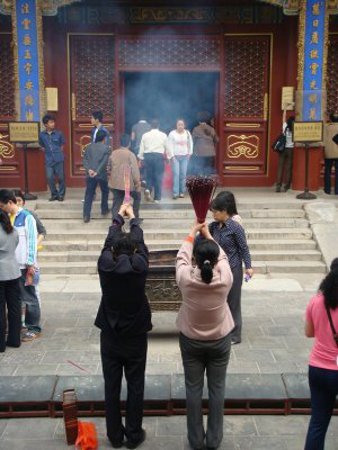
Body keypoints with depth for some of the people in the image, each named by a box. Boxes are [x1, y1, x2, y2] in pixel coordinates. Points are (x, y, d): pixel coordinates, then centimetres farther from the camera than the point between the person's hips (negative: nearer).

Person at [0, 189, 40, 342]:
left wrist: (30, 265, -12)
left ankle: (34, 328, 11)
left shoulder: (27, 218, -7)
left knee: (29, 298, 3)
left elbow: (32, 242, -9)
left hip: (23, 266, -5)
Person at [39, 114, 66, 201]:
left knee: (61, 177, 2)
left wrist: (59, 153, 7)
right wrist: (47, 152, 8)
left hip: (59, 159, -1)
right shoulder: (42, 135, 1)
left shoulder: (59, 133, -2)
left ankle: (61, 194, 15)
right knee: (50, 178, 0)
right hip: (49, 160, 1)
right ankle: (54, 194, 15)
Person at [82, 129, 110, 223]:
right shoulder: (106, 148, -1)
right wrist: (97, 172, -16)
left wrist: (89, 169, -11)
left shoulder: (89, 147, 9)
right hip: (102, 174, -2)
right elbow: (104, 162, -13)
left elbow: (85, 159, -2)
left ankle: (86, 215, -5)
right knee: (105, 192, 23)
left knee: (89, 195, 3)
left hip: (90, 175, 2)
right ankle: (104, 210, 33)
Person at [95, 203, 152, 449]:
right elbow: (140, 240, 2)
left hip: (110, 337, 2)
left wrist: (119, 216, 21)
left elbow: (110, 239, 4)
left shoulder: (105, 265, -14)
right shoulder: (139, 266, -16)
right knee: (135, 387, 11)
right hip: (135, 336, -1)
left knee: (111, 388, 11)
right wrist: (132, 217, 20)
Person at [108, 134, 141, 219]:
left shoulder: (113, 153, 4)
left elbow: (109, 168, 13)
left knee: (116, 203, 9)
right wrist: (138, 184, -7)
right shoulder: (130, 154, -12)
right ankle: (135, 218, 22)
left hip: (115, 183, 4)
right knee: (137, 197, 20)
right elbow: (135, 171, -13)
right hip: (128, 183, -4)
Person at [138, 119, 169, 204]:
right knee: (158, 177, 3)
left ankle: (147, 189, -11)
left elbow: (142, 147, 6)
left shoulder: (145, 135, 6)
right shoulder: (163, 135, 2)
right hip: (159, 156, -2)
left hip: (148, 156, 2)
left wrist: (140, 157, 15)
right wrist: (169, 157, 17)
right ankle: (157, 198, 6)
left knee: (149, 175, 16)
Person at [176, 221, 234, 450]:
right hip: (220, 341, 0)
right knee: (217, 388, 14)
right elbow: (223, 257, -2)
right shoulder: (225, 279, -22)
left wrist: (193, 232, 9)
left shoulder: (186, 278, -23)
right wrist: (208, 234, 10)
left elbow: (182, 256, -3)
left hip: (191, 341, 0)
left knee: (193, 388, 13)